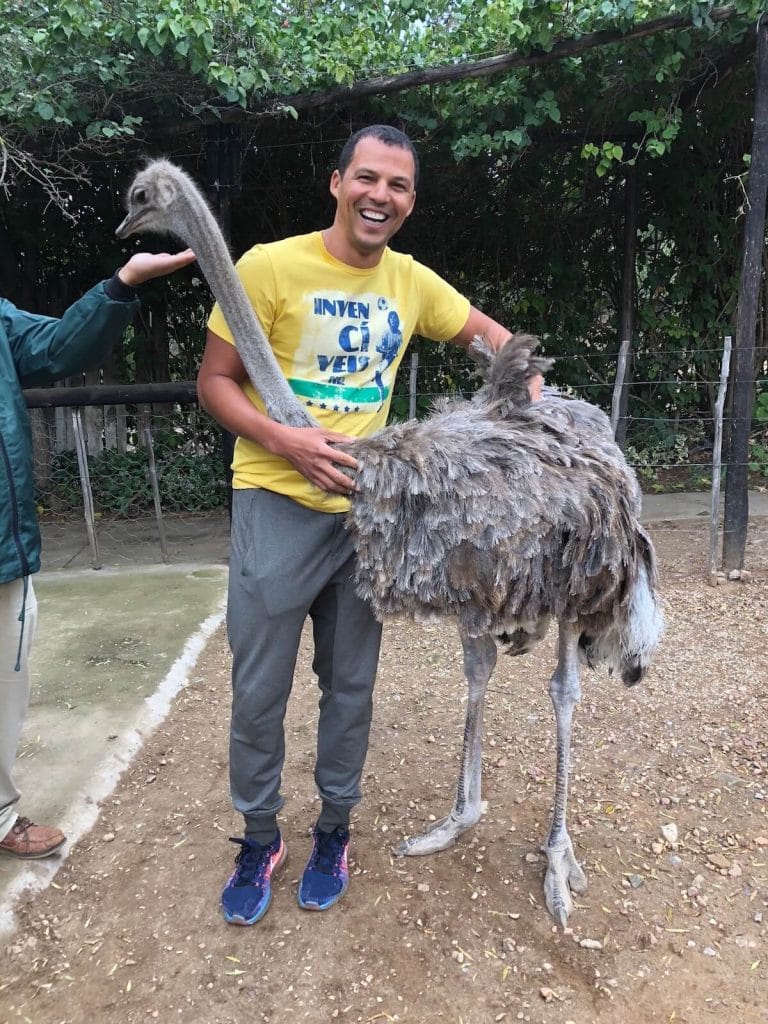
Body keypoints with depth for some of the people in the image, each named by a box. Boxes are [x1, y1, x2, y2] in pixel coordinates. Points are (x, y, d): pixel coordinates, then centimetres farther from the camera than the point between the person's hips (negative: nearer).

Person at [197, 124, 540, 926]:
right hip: (278, 505, -3)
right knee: (259, 690, 5)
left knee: (351, 683, 14)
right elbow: (213, 383, -6)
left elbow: (488, 333, 20)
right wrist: (285, 441, -22)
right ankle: (259, 838, 31)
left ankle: (334, 830, 36)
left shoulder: (412, 282, 4)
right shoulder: (271, 266, -10)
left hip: (367, 507, 4)